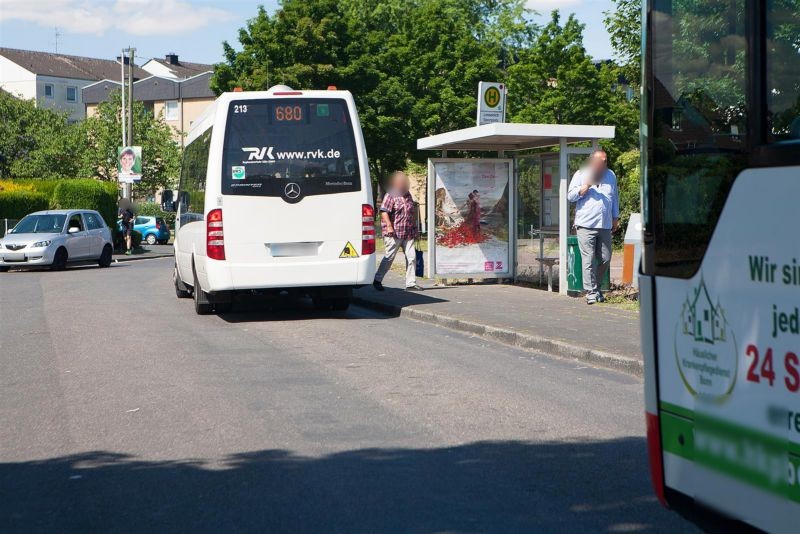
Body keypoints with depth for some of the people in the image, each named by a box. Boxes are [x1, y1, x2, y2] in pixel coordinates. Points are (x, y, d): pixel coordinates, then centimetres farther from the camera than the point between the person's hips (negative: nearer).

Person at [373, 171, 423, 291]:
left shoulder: (408, 195, 17)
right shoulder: (390, 196, -4)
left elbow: (413, 212, 26)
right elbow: (384, 212, -13)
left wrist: (414, 229, 22)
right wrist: (389, 226, -22)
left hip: (408, 234, 7)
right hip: (394, 233, -7)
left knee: (411, 257, 1)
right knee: (389, 257, -3)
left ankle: (411, 283, 6)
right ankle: (377, 280, 10)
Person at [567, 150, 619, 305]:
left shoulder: (611, 175, 16)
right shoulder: (581, 174, 4)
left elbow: (615, 198, 23)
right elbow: (571, 196, 0)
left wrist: (615, 218, 21)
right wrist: (587, 185, -11)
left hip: (605, 226, 4)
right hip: (586, 225, -4)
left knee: (605, 259, 5)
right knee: (588, 260, -7)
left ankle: (596, 286, 22)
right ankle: (591, 292, -4)